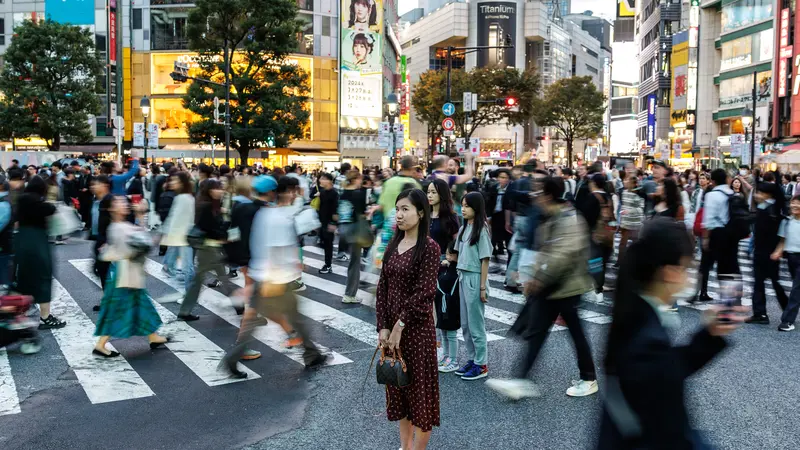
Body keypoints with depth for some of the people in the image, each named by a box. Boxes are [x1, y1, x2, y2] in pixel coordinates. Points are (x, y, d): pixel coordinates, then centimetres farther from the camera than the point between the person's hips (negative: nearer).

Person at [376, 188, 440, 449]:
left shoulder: (429, 247, -12)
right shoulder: (393, 245, 7)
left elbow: (425, 292, -17)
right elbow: (383, 288, 5)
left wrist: (400, 325, -15)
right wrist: (383, 327, -3)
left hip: (416, 328, -7)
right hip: (392, 326, 7)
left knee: (419, 387, 5)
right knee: (397, 385, 16)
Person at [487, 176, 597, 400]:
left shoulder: (569, 219, -19)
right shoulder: (550, 220, 11)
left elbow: (564, 255, -28)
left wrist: (539, 280, -22)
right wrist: (535, 279, 9)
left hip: (566, 286, -9)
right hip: (548, 287, 9)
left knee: (576, 332, 7)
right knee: (535, 332, 6)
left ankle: (589, 379, 26)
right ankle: (521, 381, 9)